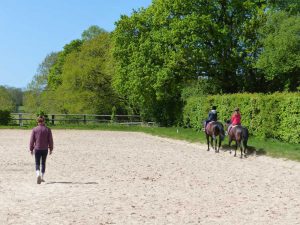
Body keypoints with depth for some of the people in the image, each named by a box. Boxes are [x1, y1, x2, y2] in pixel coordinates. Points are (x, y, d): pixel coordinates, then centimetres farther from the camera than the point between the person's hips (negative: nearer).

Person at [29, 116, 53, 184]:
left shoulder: (34, 129, -4)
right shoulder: (48, 129, -3)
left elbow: (32, 140, -2)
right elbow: (50, 140, 0)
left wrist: (31, 149, 7)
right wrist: (51, 149, 10)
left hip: (37, 149, -1)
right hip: (45, 149, 1)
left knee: (37, 163, 4)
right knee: (43, 163, 14)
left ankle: (38, 174, -21)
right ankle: (42, 177, 19)